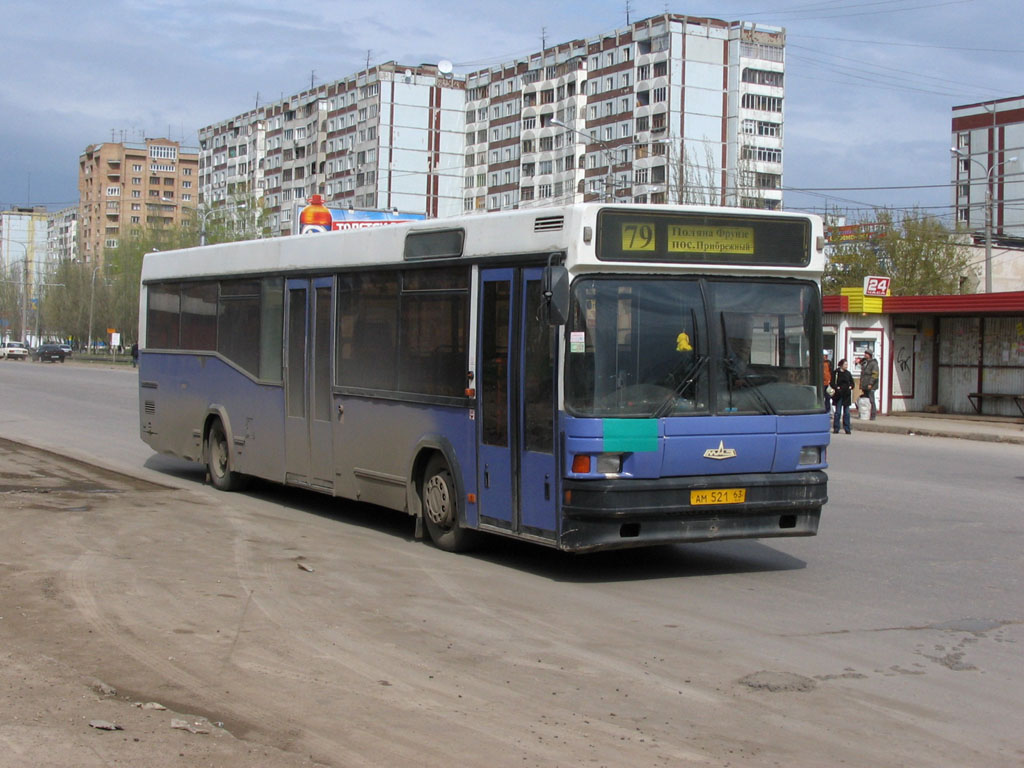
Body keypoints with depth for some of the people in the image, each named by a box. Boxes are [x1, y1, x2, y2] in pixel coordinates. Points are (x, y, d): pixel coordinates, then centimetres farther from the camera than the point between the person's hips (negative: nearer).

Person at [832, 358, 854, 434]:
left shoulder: (848, 373, 9)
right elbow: (832, 383, -3)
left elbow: (852, 382, 17)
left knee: (847, 413, 3)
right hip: (839, 395, -3)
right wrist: (837, 388, -18)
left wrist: (850, 387, -2)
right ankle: (836, 429, 7)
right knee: (838, 412, 1)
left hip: (847, 395, 3)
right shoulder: (836, 373, -2)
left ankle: (847, 429, 7)